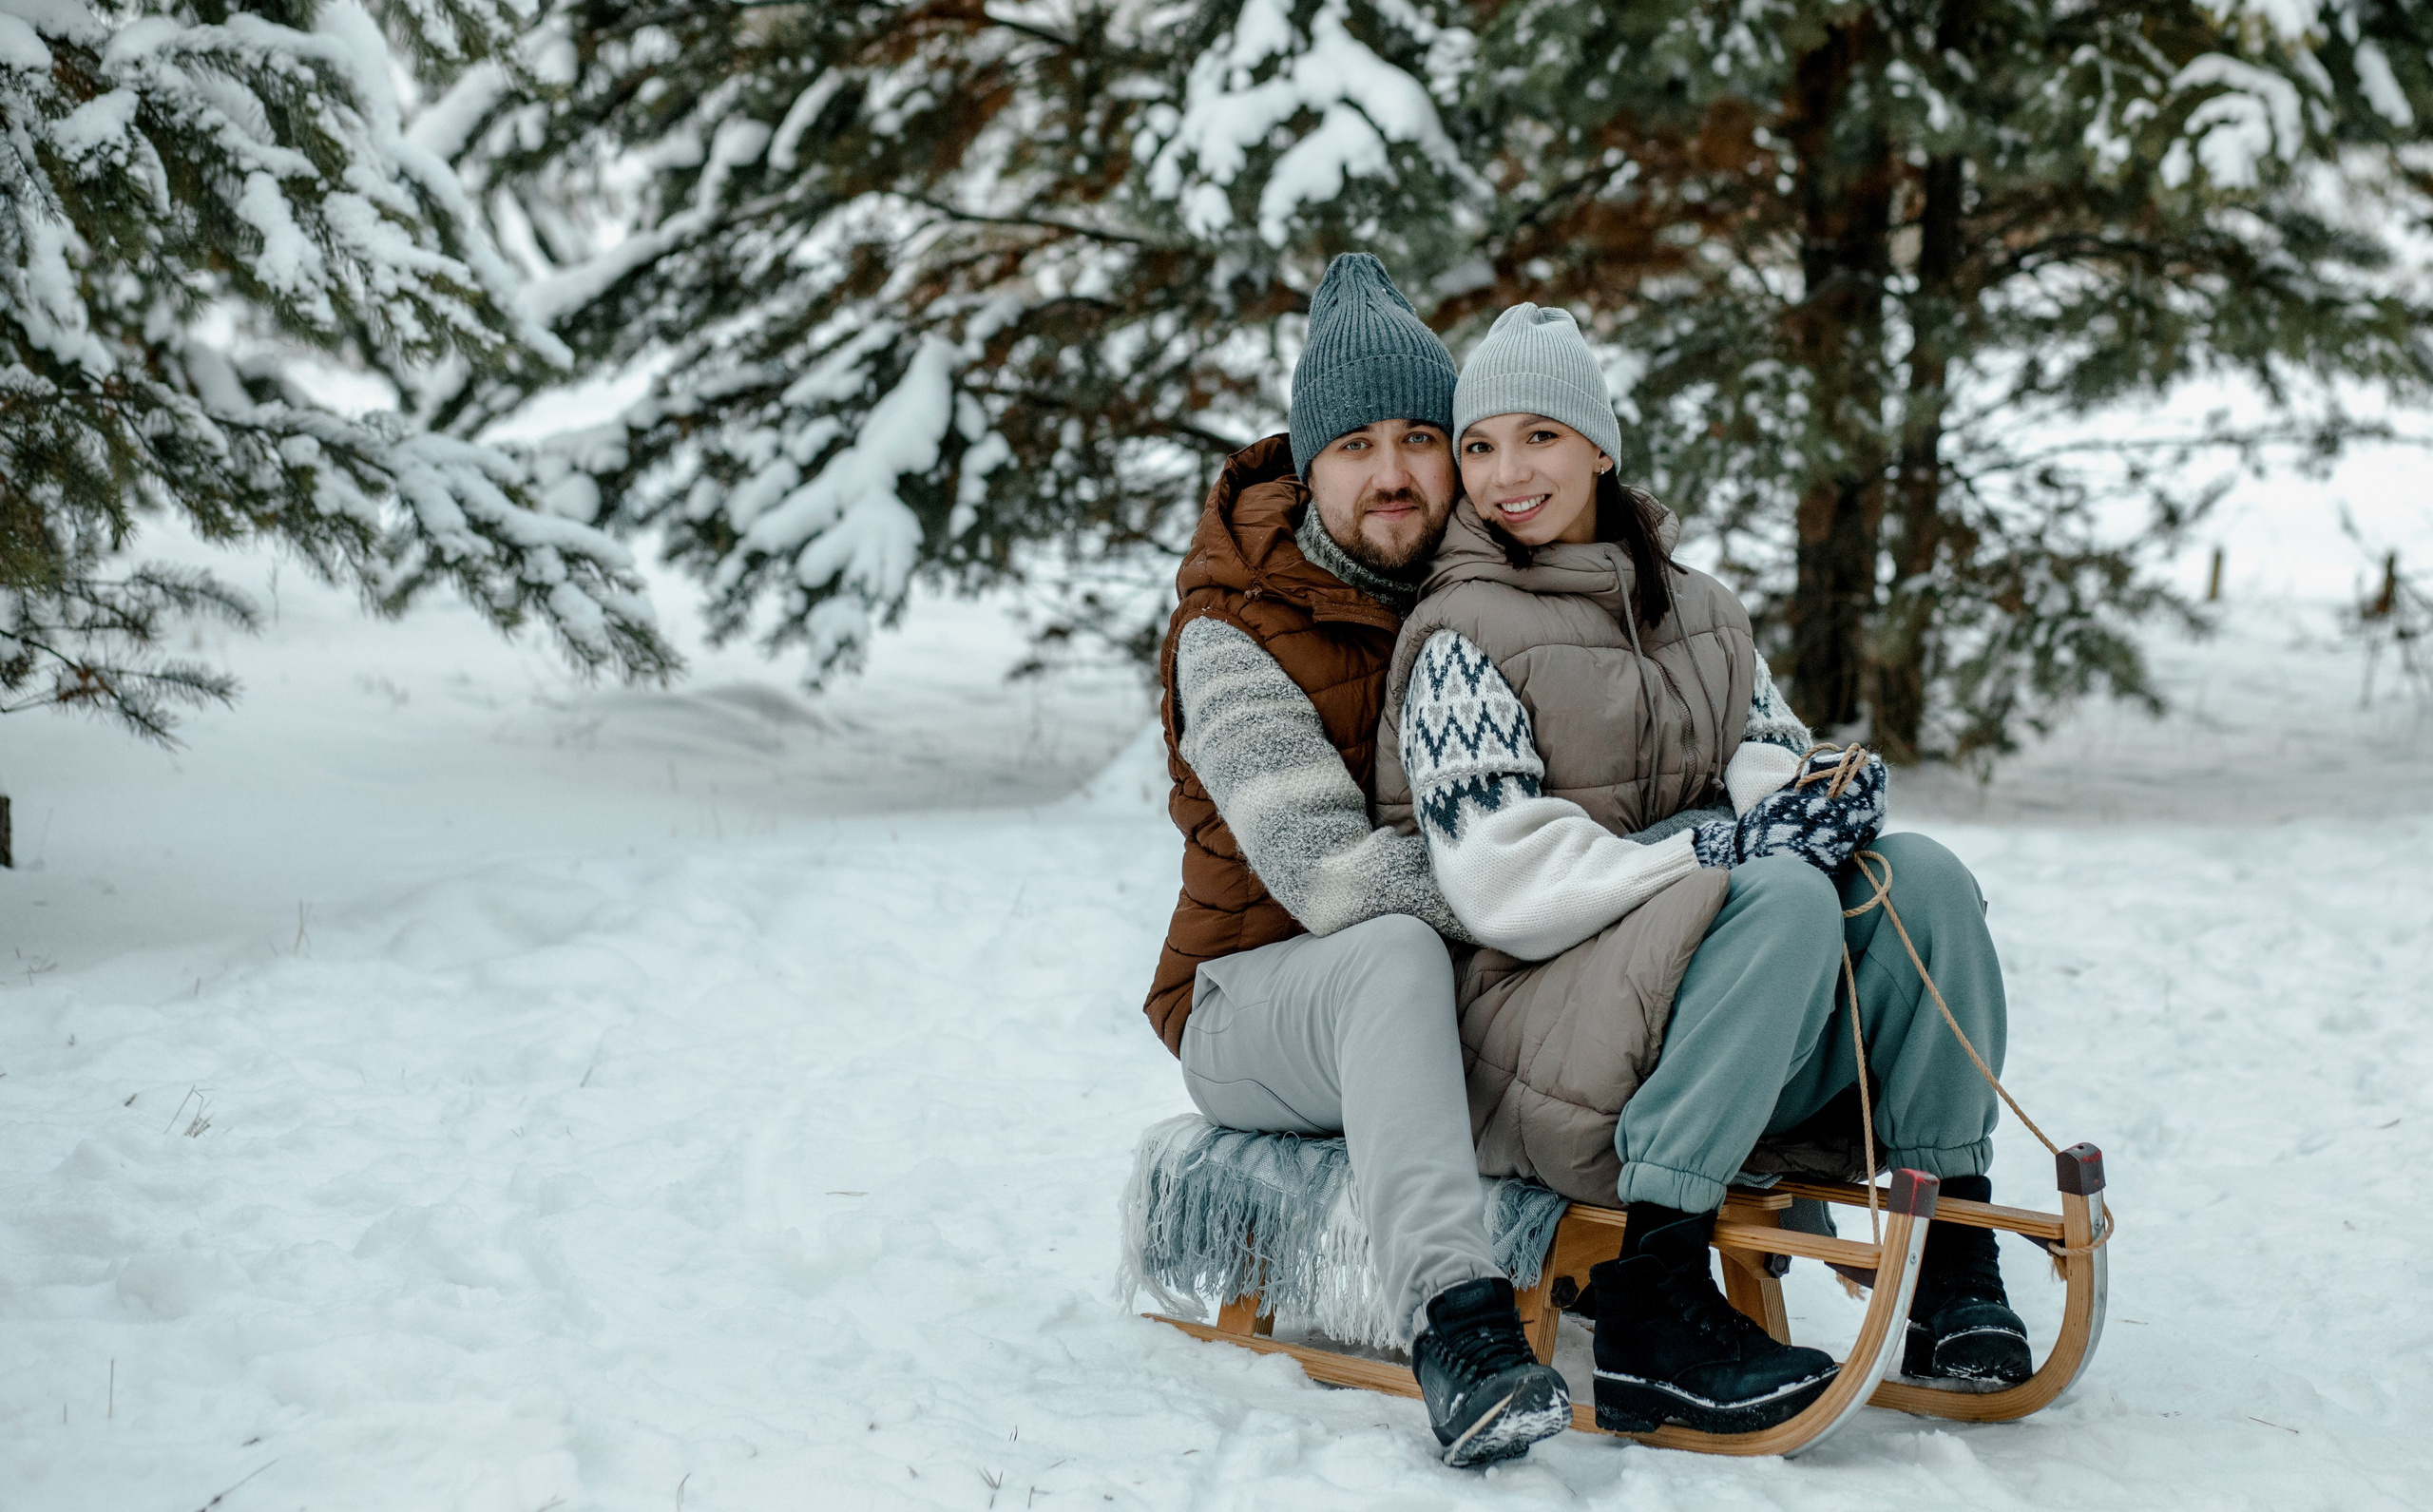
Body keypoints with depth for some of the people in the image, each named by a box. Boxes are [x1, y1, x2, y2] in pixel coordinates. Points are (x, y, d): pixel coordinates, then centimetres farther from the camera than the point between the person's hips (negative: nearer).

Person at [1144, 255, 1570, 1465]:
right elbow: (1325, 869, -25)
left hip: (1451, 1005, 6)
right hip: (1253, 999, -5)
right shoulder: (1236, 634, -13)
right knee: (1396, 953, -39)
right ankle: (1454, 1322, -49)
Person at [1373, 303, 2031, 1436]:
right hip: (1529, 1022, -6)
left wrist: (1818, 800, -14)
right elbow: (1503, 885, -13)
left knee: (1920, 873, -17)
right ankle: (1650, 1308, -34)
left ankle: (1954, 1261, -14)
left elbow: (1772, 762, 10)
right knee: (1786, 898, -31)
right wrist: (1721, 850, -19)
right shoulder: (1461, 638, -3)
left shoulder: (1700, 612, 19)